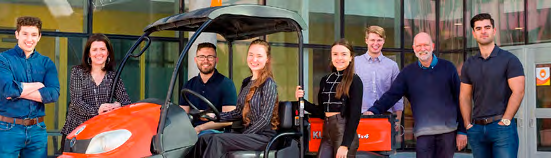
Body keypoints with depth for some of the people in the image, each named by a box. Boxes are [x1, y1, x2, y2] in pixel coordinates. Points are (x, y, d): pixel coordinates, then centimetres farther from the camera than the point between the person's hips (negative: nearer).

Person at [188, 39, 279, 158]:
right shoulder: (246, 82, 16)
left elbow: (265, 118, -13)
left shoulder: (269, 84, -8)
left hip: (264, 135, -7)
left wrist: (243, 136, -15)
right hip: (248, 133, 7)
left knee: (218, 140, -27)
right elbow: (238, 113, 17)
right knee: (204, 139, -13)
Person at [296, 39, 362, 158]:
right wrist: (302, 101, 0)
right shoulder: (325, 80, 12)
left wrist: (345, 145, -17)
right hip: (327, 131, 5)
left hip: (344, 132, -5)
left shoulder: (354, 81, -5)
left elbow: (355, 115, -11)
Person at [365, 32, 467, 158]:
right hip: (423, 133, 0)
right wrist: (374, 110, -19)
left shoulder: (448, 68, 4)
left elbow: (459, 99, 5)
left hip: (448, 131, 0)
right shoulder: (408, 72, 8)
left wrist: (462, 131, 2)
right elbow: (391, 95, -1)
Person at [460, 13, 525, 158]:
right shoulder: (468, 65, 12)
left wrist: (505, 121, -13)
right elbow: (465, 97, 13)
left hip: (502, 126, -4)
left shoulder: (509, 59, -1)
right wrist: (468, 124, 2)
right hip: (477, 128, 4)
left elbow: (518, 92, -8)